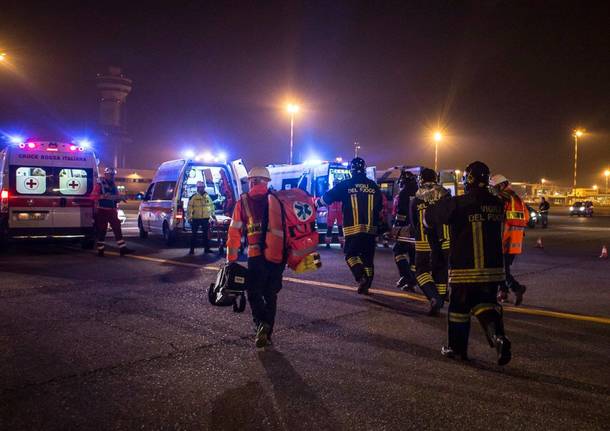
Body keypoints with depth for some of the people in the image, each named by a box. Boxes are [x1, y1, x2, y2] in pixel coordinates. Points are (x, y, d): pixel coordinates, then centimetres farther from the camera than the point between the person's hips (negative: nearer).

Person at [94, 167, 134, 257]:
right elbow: (95, 196, -13)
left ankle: (123, 248, 0)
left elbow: (117, 198, 19)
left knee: (117, 229, 1)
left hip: (112, 211, 6)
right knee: (102, 230, 0)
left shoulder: (114, 185, 15)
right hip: (102, 210, -5)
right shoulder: (100, 184, -4)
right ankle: (100, 250, 7)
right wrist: (103, 196, -28)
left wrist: (120, 198, -2)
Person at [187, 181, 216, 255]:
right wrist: (189, 217, -11)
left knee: (206, 234, 9)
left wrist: (213, 215, 19)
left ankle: (206, 248, 18)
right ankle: (192, 249, 6)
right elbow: (189, 208, -8)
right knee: (194, 234, 0)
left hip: (206, 219, 4)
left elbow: (211, 206, 20)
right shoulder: (193, 197, -7)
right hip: (196, 219, -4)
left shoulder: (208, 196, 8)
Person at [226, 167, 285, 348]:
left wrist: (231, 259, 9)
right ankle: (267, 335, 16)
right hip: (279, 255, 3)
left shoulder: (243, 202, 5)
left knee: (254, 293, 10)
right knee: (270, 294, 15)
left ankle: (262, 324, -15)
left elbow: (234, 232, 4)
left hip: (257, 255, -2)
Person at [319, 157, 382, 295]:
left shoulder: (345, 185, -2)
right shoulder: (373, 186, 8)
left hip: (352, 229, -3)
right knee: (368, 258, 11)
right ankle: (366, 286, 15)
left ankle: (361, 278, -14)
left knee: (351, 254, 7)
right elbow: (379, 207, 14)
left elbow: (327, 198, 2)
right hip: (371, 228, 3)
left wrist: (316, 203, 20)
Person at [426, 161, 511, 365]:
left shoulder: (458, 204, -13)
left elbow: (429, 216, -4)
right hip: (493, 268, 4)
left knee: (459, 308, 11)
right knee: (486, 305, 16)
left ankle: (457, 348, 21)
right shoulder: (497, 204, 1)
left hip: (464, 268, -4)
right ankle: (498, 336, -7)